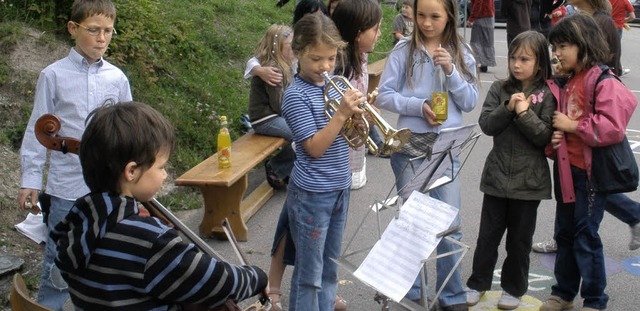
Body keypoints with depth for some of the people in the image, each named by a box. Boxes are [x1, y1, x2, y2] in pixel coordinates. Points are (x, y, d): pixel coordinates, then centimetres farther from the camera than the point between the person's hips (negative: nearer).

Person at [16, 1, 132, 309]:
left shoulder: (117, 78, 2)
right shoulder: (54, 75, -4)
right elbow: (38, 130, 0)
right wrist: (30, 180, -2)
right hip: (66, 186, -2)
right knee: (58, 262, 5)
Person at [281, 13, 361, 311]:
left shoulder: (334, 86, 6)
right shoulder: (296, 95, -14)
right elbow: (315, 148, -19)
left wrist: (357, 117, -11)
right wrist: (341, 113, -24)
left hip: (340, 188, 7)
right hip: (312, 195, -7)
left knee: (329, 264, 18)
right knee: (309, 272, 3)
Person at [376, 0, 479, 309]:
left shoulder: (461, 53, 3)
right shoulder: (404, 49, -2)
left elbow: (470, 102, 1)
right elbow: (384, 96, -3)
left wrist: (451, 70, -13)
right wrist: (419, 106, -17)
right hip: (410, 144, -1)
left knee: (449, 222, 3)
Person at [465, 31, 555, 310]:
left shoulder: (547, 95, -7)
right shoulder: (499, 89, 1)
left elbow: (545, 136, -12)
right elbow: (486, 125, -5)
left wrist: (525, 113, -21)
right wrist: (508, 108, -18)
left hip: (528, 180, -2)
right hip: (497, 175, 2)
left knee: (519, 239, 11)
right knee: (488, 234, 12)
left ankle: (514, 288, 26)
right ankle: (478, 283, 26)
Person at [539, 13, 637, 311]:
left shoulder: (604, 82, -14)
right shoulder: (566, 83, 10)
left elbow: (613, 128, -24)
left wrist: (572, 126, -19)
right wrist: (554, 140, 2)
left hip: (592, 171, -8)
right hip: (565, 168, 8)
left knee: (586, 236, -1)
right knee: (565, 232, 16)